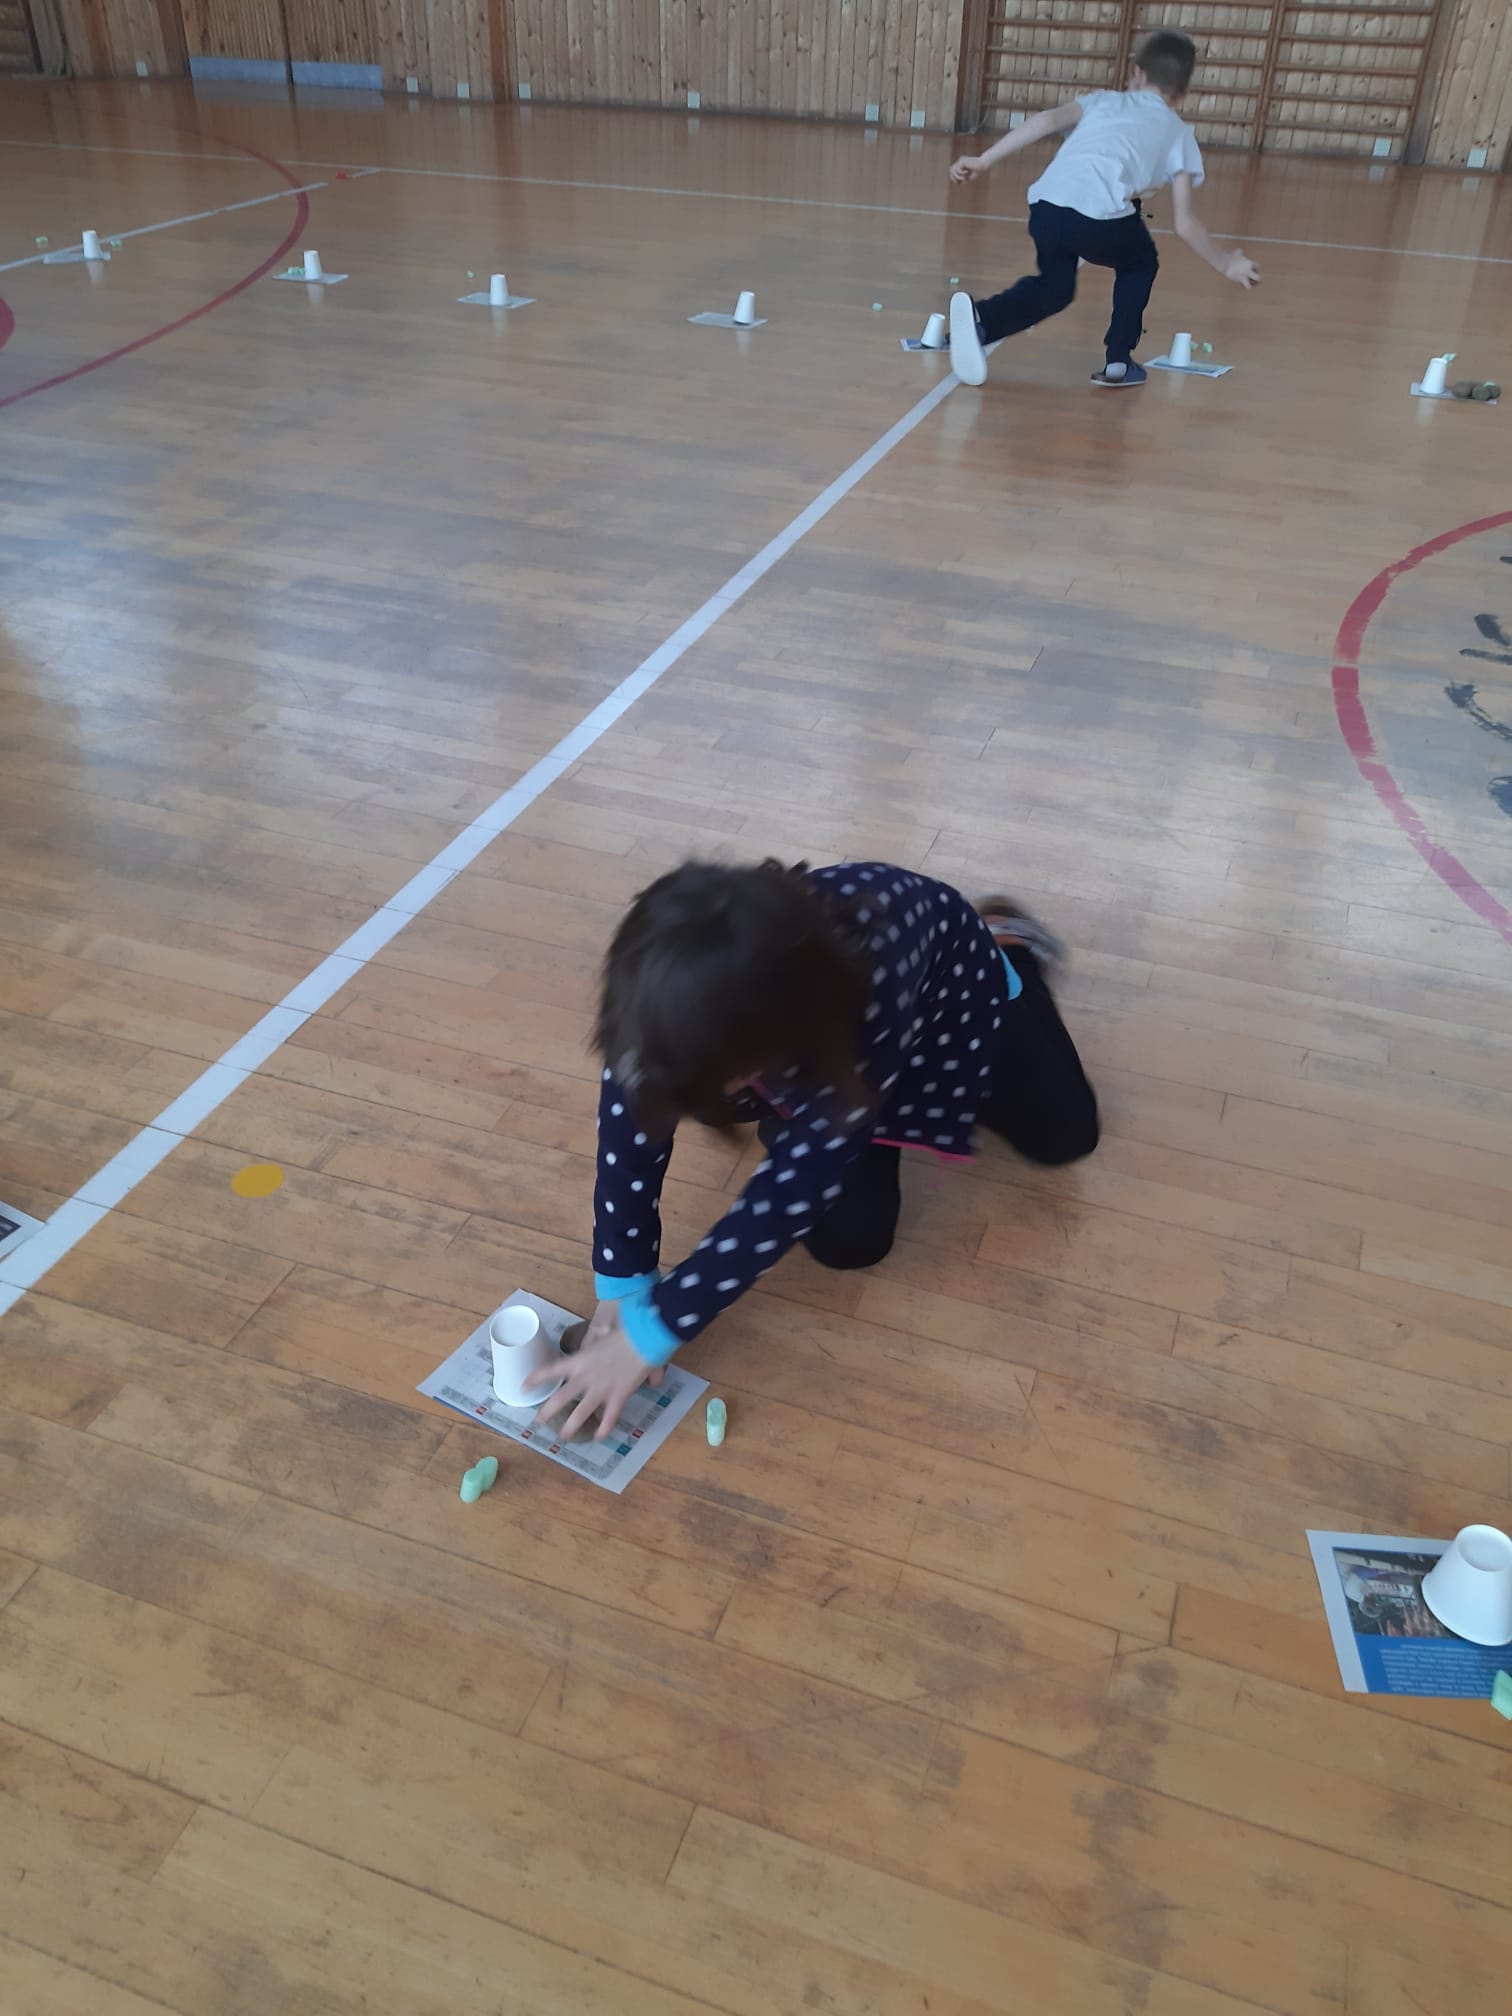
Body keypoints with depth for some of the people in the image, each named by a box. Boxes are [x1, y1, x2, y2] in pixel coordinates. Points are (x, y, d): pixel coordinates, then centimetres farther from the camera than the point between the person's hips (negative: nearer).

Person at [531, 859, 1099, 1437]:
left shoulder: (870, 1005, -50)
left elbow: (791, 1191, -45)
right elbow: (631, 1116, -26)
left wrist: (648, 1335, -41)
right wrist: (620, 1287, -27)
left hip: (948, 974, -2)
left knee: (1063, 1134, 16)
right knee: (849, 1238, -6)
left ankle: (1003, 945, 36)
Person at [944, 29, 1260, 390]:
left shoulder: (1103, 100, 31)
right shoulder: (1179, 133, 26)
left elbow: (1049, 120, 11)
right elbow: (1184, 225, 19)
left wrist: (984, 160, 8)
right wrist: (1225, 264, 33)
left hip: (1045, 205, 3)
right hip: (1100, 216, -2)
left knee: (1055, 285, 25)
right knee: (1139, 264, 28)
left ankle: (981, 317, -1)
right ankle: (1118, 362, 20)